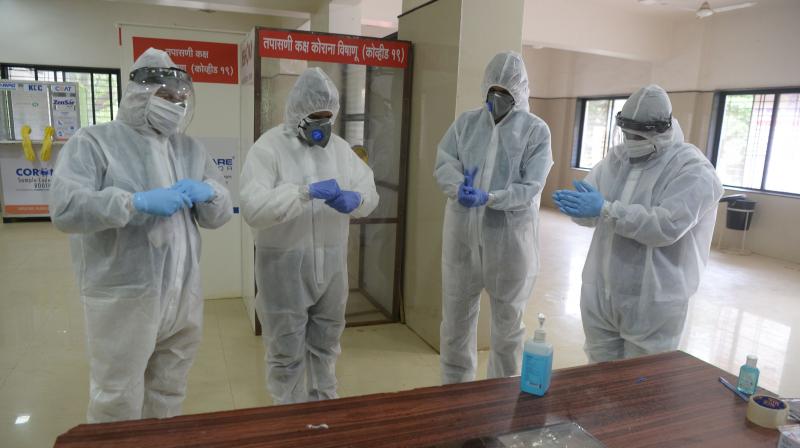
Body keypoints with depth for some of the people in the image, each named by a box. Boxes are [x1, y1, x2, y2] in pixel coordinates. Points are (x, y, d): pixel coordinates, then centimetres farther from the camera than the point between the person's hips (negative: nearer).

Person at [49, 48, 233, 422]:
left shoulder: (191, 149, 12)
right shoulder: (93, 142, -4)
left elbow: (220, 215, 10)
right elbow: (65, 208, -17)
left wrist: (207, 193, -12)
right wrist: (139, 201, -27)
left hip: (184, 295, 5)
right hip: (123, 297, -5)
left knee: (168, 398, 20)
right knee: (117, 406, 8)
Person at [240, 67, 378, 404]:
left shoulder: (340, 147, 8)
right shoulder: (268, 147, -10)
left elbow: (371, 192, 3)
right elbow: (253, 208, -22)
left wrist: (356, 199, -20)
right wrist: (306, 192, -31)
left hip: (331, 266, 5)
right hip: (285, 267, -5)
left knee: (325, 345, 21)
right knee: (286, 353, 8)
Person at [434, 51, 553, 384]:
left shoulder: (536, 130, -4)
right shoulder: (465, 122, 6)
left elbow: (531, 188, -12)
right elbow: (444, 164, -2)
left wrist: (489, 198, -28)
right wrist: (459, 187, -24)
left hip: (510, 238, -2)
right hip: (462, 235, 3)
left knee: (508, 320, 13)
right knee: (456, 317, 14)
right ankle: (454, 389, 34)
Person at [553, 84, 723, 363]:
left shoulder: (693, 170, -11)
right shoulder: (615, 158, 7)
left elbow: (667, 226, -25)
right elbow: (588, 205, 3)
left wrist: (606, 210, -28)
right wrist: (573, 205, -21)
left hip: (652, 302, -5)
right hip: (600, 293, 6)